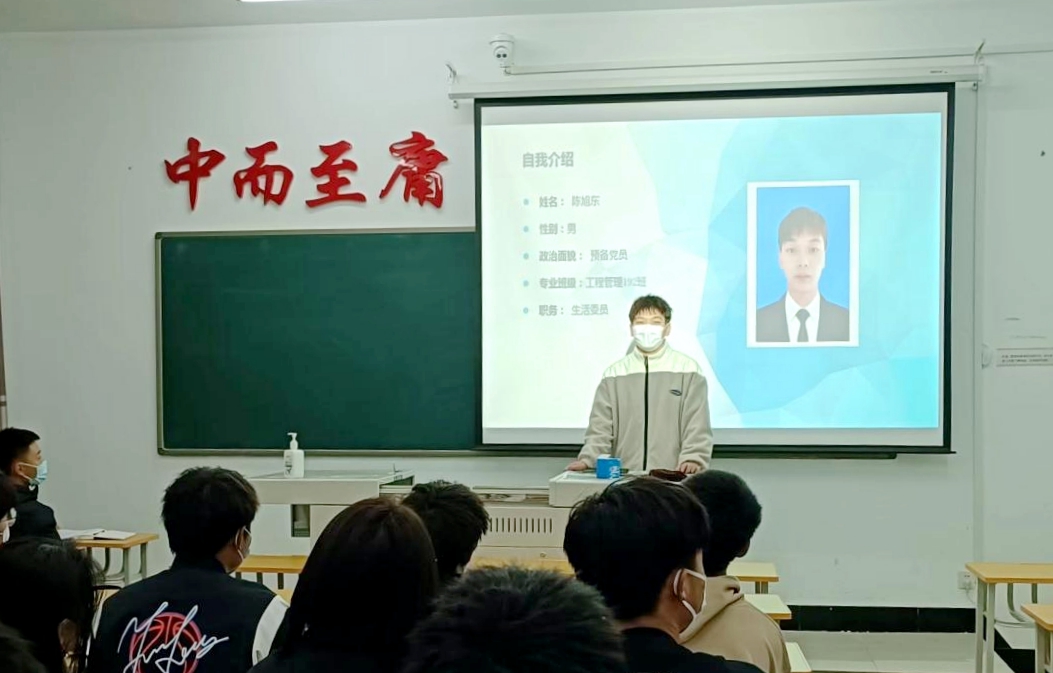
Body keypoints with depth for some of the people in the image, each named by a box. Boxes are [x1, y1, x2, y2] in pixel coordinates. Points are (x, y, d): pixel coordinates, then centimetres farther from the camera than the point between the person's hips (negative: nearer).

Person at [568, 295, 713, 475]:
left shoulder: (688, 370, 3)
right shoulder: (614, 373, 9)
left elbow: (697, 425, -1)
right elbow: (601, 426, 6)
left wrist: (692, 459, -15)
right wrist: (587, 459, -7)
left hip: (672, 476, -2)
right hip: (624, 475, 2)